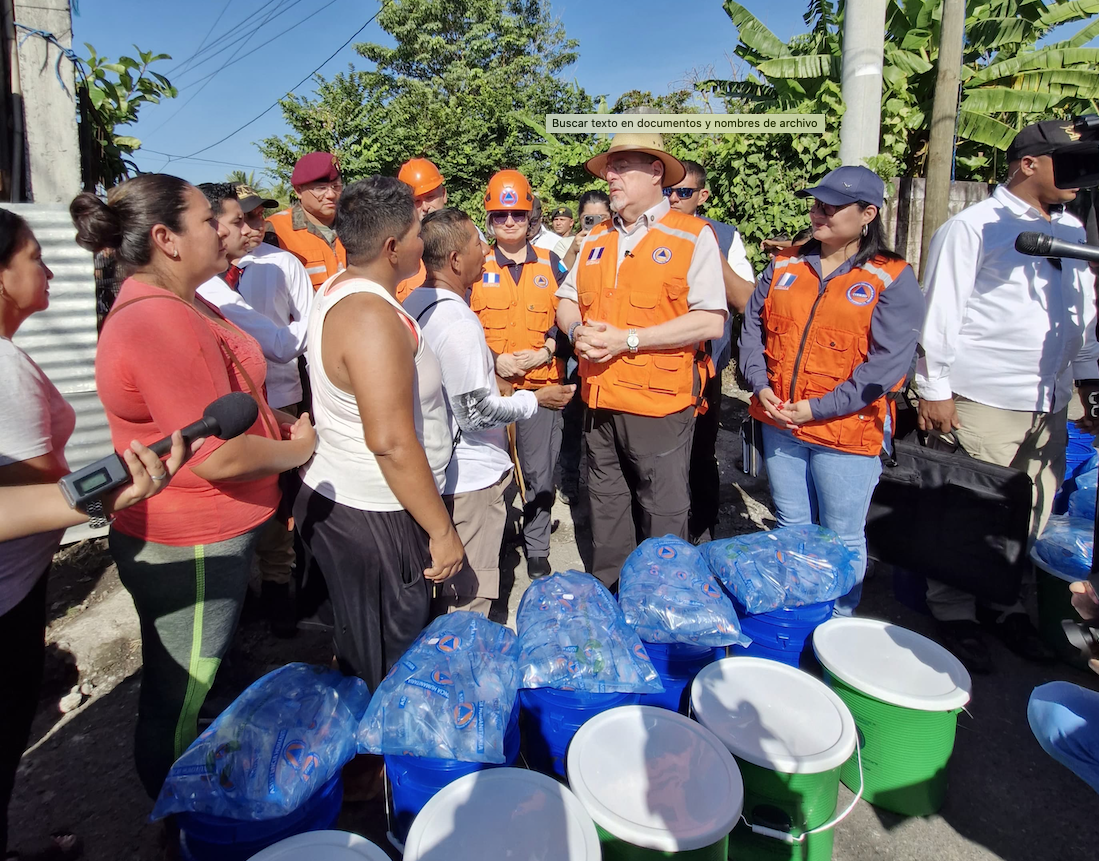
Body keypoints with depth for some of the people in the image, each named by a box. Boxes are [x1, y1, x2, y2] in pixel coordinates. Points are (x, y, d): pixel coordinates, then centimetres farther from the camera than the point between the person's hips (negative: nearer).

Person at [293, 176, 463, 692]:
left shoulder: (336, 291, 8)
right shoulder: (375, 317, -24)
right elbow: (391, 442, -27)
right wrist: (441, 530, -20)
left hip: (333, 496, 10)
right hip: (372, 517, -10)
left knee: (358, 653, 25)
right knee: (389, 672, 7)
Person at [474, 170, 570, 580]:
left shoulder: (551, 264, 8)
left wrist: (545, 351, -8)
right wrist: (494, 360, -10)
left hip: (541, 384, 1)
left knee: (539, 471, 5)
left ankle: (537, 549, 22)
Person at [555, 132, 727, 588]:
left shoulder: (693, 235, -6)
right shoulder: (596, 238, 13)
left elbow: (710, 322, -16)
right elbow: (567, 299, 19)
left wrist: (627, 338, -20)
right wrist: (577, 330, -6)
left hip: (660, 402, -6)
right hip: (599, 401, 6)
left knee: (663, 514, 6)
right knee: (606, 505, 19)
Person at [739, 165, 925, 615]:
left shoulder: (893, 278, -7)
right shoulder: (784, 265, 8)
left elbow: (887, 362, -13)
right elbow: (753, 326, 10)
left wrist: (818, 408, -17)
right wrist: (760, 384, -6)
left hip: (847, 430, -4)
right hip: (779, 424, 5)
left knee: (842, 540, 7)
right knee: (791, 529, 18)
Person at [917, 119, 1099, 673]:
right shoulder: (974, 227, -5)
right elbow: (940, 315, -9)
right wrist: (934, 389, -13)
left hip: (1051, 409, 7)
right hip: (982, 404, -7)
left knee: (1030, 522, 15)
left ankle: (1006, 606, 33)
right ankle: (954, 615, 18)